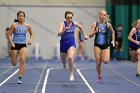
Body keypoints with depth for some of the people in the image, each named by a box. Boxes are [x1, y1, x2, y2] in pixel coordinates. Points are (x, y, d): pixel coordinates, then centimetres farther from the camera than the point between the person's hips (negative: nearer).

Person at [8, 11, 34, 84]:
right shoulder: (14, 25, -6)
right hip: (15, 45, -1)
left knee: (23, 61, -18)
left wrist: (31, 40, -1)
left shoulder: (27, 26, 1)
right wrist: (11, 43, -17)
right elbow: (9, 35, -3)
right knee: (14, 64, 5)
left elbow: (31, 34, 17)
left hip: (23, 45, 1)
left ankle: (20, 78, -11)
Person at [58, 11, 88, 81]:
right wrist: (65, 30, -42)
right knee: (63, 58, 20)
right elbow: (59, 34, -26)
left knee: (70, 57, -25)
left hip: (71, 43, 0)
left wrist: (84, 35, 25)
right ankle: (64, 64, 60)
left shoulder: (74, 23, -3)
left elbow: (80, 27, 20)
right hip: (63, 44, 0)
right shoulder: (63, 24, -14)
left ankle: (71, 74, -11)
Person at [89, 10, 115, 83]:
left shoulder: (108, 24, -2)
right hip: (97, 45, 0)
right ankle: (99, 77, 19)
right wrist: (95, 31, -18)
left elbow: (112, 31, 18)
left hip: (106, 45, 0)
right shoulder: (95, 24, -2)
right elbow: (90, 36, -1)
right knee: (98, 63, 0)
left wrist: (113, 41, 13)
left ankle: (103, 57, 17)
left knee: (106, 61, -20)